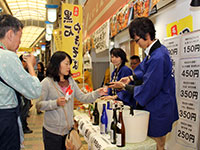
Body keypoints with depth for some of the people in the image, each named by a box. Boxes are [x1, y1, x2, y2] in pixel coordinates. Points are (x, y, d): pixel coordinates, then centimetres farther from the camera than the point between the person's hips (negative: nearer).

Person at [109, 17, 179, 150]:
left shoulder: (157, 58, -30)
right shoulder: (159, 49, 3)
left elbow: (146, 91, -24)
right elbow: (144, 68, 19)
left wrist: (124, 86, -12)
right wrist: (131, 78, 4)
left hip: (158, 112, -9)